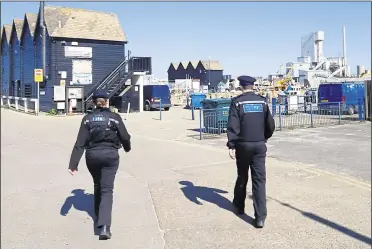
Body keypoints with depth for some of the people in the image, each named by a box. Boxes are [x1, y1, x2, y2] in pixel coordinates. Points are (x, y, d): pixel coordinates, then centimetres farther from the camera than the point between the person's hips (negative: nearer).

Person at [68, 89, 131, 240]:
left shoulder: (88, 119, -2)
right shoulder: (115, 117, -5)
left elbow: (80, 143, -6)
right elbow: (125, 137, -4)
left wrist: (73, 164, -7)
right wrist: (127, 148, 19)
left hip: (92, 156, 2)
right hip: (110, 156, -2)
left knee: (98, 186, 24)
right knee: (107, 189, -2)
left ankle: (98, 215, 39)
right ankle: (104, 226, -15)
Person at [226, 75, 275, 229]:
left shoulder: (237, 102, -4)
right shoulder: (262, 101, 6)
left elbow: (233, 126, -13)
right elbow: (270, 125, 8)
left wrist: (231, 145, -13)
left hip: (243, 145, -1)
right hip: (259, 145, 2)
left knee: (242, 177, 15)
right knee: (259, 179, 0)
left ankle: (239, 206, 34)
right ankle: (260, 217, -5)